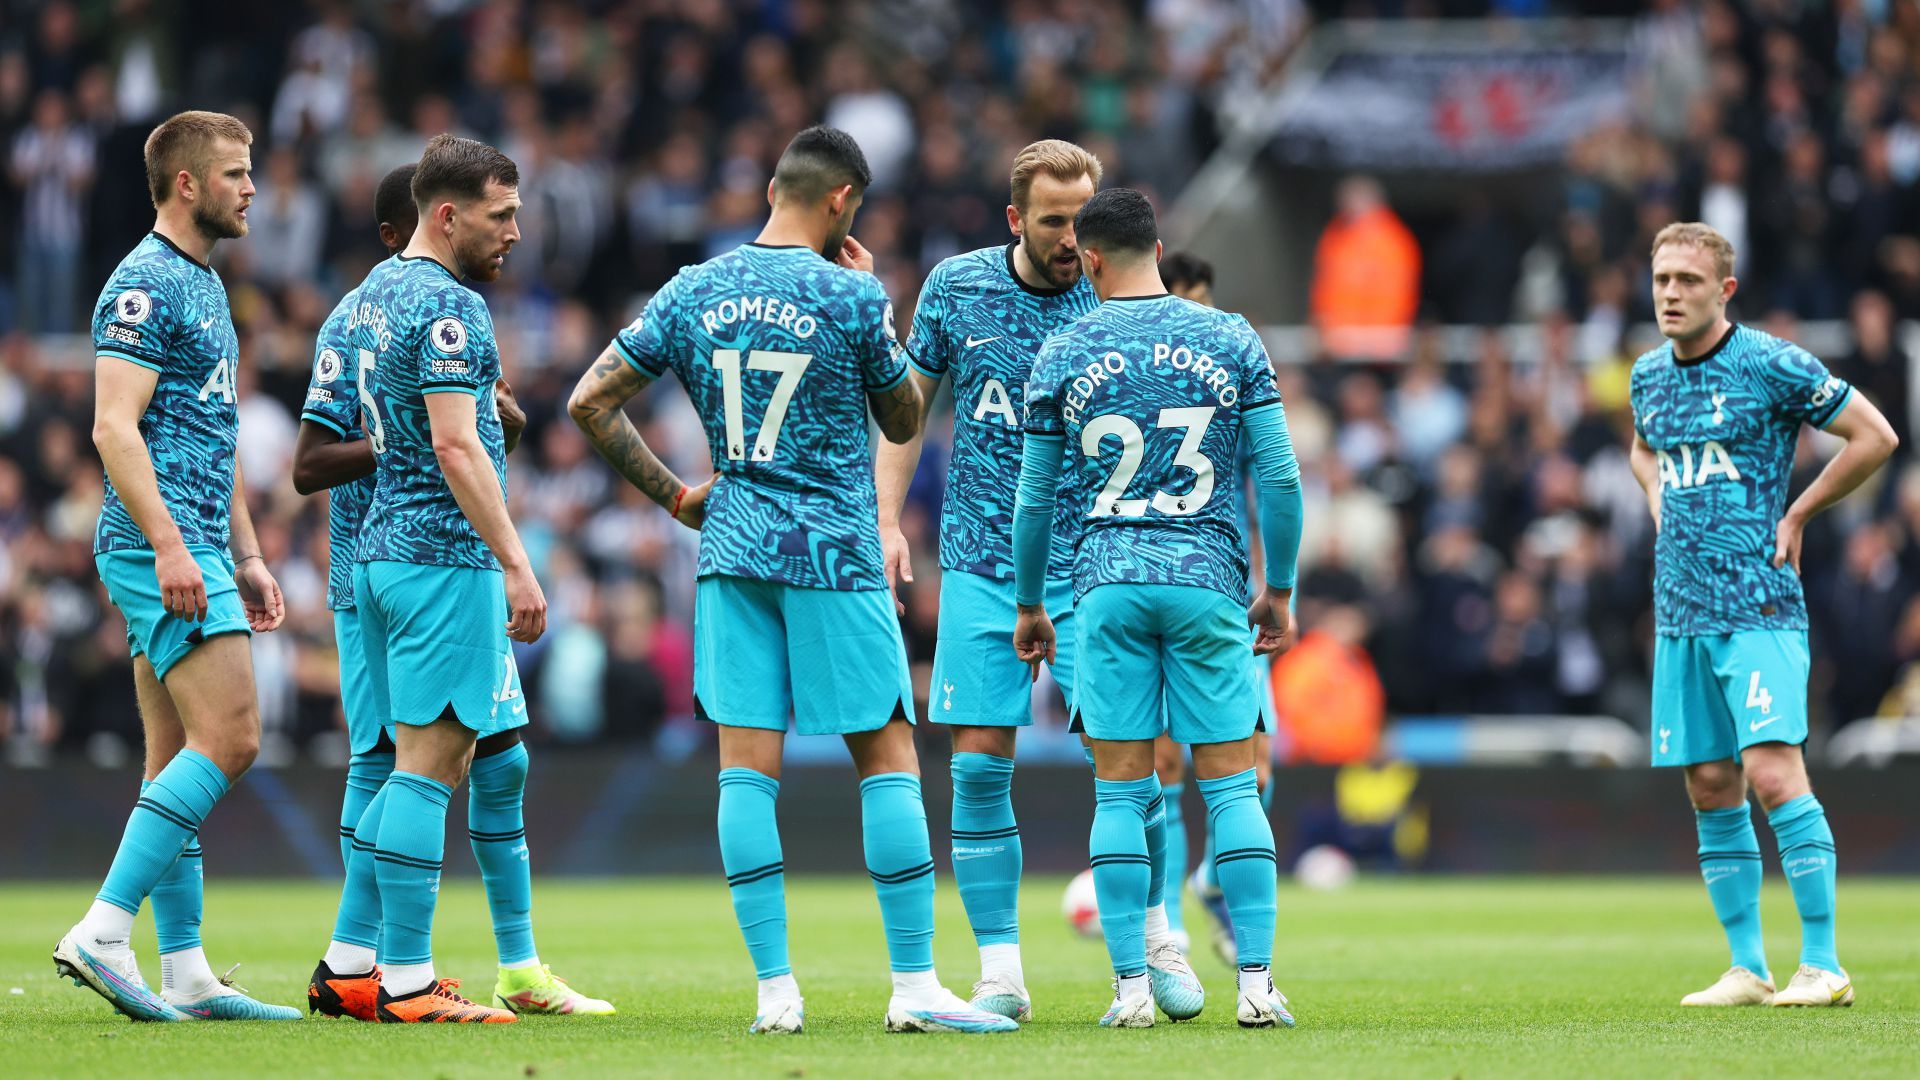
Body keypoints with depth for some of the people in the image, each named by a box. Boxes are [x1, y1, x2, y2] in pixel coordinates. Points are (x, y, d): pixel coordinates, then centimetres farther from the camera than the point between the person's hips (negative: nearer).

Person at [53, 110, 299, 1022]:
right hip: (160, 546, -10)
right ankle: (102, 931, -17)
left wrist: (246, 555, 24)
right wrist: (169, 543, -25)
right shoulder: (145, 285, -11)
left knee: (179, 761, 8)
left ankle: (186, 974, 8)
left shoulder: (204, 287, 21)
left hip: (194, 554, 10)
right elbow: (114, 426, -19)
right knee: (227, 738, -16)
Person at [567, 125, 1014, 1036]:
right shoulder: (851, 297, -8)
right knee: (888, 757, 3)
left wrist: (673, 495, 12)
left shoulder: (694, 291, 4)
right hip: (834, 552, -4)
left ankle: (774, 990, -1)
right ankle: (914, 986, 0)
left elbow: (589, 400, 5)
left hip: (732, 551, 4)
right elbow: (903, 423, 6)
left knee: (747, 767, 2)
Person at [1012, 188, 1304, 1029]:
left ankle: (1131, 986, 0)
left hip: (1108, 583, 0)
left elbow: (1034, 498, 7)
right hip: (1208, 580, 0)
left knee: (1120, 792, 4)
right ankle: (1256, 984, -3)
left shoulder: (1062, 355, 3)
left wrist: (1029, 604, 18)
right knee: (1231, 785, 3)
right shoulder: (1231, 340, 3)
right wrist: (1279, 589, 11)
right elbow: (1280, 477, 1)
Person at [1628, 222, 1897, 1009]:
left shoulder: (1772, 365, -7)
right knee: (1711, 791, 6)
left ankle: (1823, 965, -12)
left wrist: (1796, 514, -2)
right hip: (1680, 614, 6)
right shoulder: (1649, 375, 12)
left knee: (1774, 776, -16)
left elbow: (1875, 436, -3)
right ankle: (1746, 969, 12)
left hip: (1759, 610, -6)